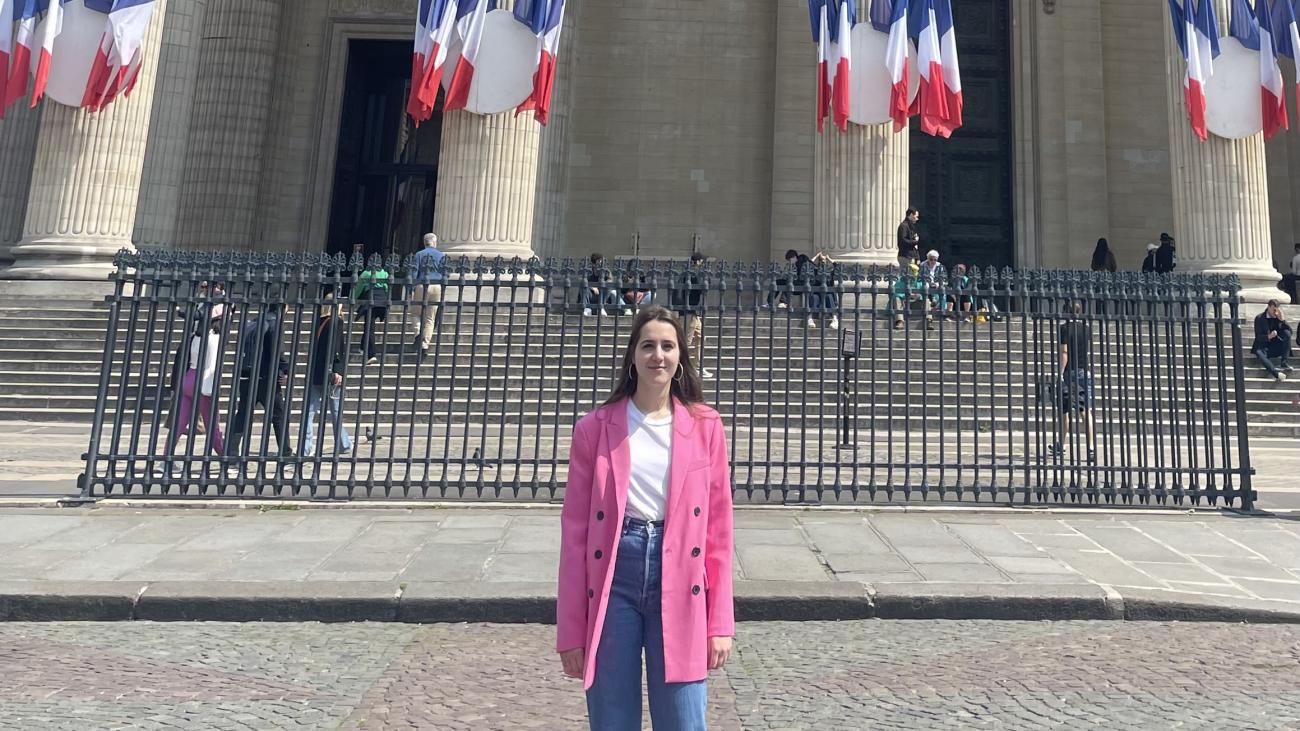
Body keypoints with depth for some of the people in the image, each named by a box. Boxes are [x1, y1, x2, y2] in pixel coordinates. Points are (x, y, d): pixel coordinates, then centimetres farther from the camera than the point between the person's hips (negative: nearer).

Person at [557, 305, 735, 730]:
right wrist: (571, 629, -1)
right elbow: (575, 531, 0)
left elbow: (718, 530, 4)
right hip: (613, 579, 0)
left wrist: (720, 623, 1)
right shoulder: (595, 428, 0)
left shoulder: (706, 427, 3)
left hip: (679, 585, 1)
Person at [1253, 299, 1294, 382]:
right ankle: (1275, 373, -58)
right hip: (1264, 346, -3)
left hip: (1276, 347, 3)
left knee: (1287, 333, -21)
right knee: (1259, 353, -36)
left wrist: (1282, 320, -16)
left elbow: (1290, 331, -2)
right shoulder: (1259, 318, -3)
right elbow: (1258, 337, -9)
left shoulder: (1280, 317, 7)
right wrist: (1268, 337, -30)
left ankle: (1284, 363, -25)